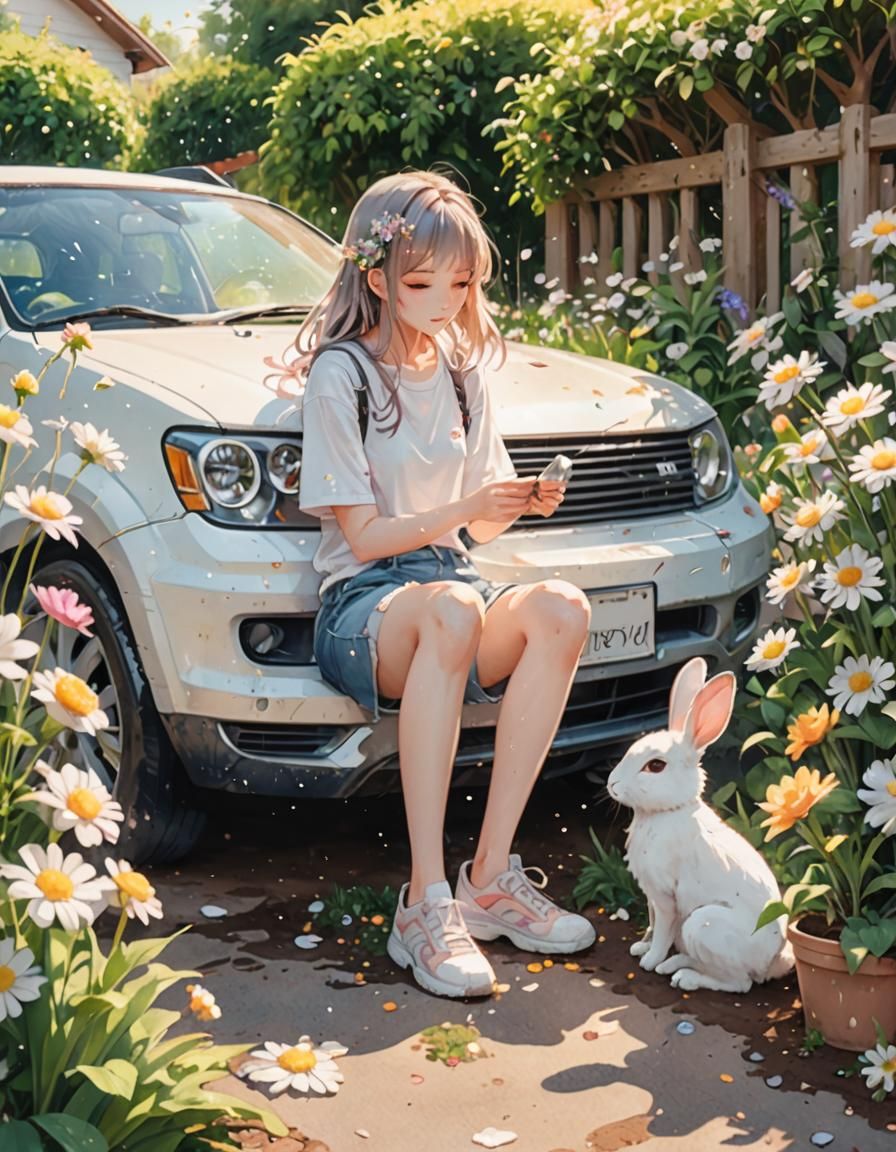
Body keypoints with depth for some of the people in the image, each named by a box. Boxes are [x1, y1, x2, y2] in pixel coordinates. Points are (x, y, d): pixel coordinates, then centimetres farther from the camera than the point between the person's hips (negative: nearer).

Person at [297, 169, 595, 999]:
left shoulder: (462, 369, 15)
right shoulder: (341, 374, -5)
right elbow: (363, 535, -9)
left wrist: (518, 504, -6)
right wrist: (464, 510, -23)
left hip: (449, 582, 6)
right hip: (362, 602, -5)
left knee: (559, 608, -28)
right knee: (450, 608, -40)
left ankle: (491, 877, -23)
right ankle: (426, 904, -36)